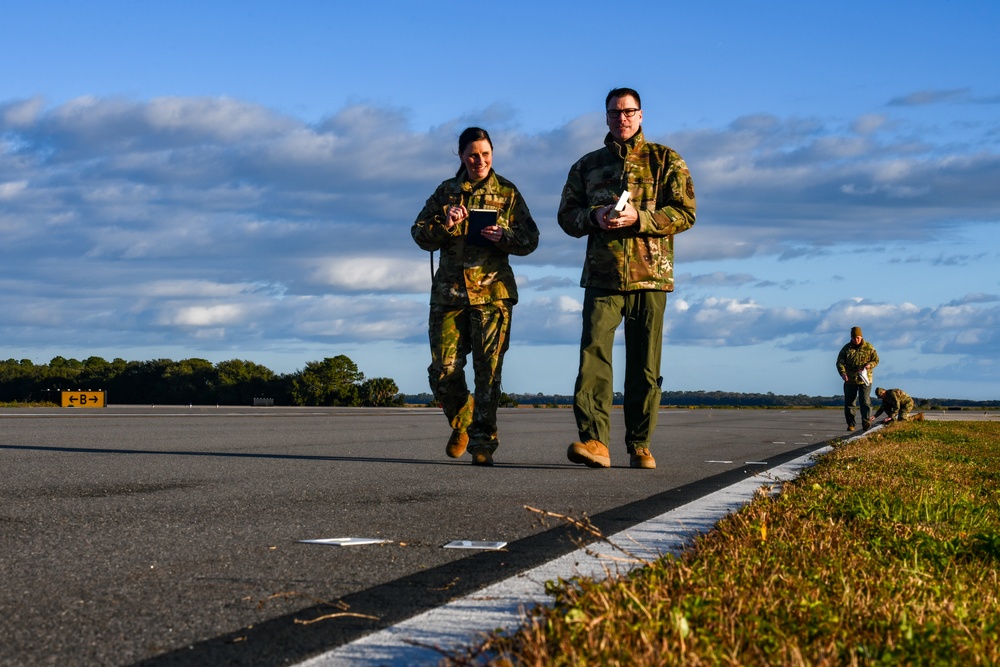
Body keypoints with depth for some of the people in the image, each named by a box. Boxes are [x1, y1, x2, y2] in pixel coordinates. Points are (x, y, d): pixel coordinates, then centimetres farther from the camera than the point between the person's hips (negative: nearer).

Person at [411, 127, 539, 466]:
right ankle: (461, 423, 25)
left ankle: (483, 443, -2)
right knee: (443, 371, -1)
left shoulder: (508, 193, 7)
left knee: (488, 371, -6)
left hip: (492, 290, -2)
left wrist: (503, 237, -15)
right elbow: (419, 234, 9)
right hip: (449, 291, 2)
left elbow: (530, 239, 5)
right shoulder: (445, 192, 12)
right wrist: (445, 224, -11)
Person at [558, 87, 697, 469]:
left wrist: (639, 218, -15)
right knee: (593, 354, -15)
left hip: (649, 275, -1)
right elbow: (566, 215, 14)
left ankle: (639, 446, 10)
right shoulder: (587, 165, 16)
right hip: (601, 276, 1)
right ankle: (594, 441, -21)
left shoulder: (665, 161, 8)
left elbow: (685, 213, -1)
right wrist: (593, 217, -8)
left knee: (644, 365, 2)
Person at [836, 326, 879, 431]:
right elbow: (840, 362, -2)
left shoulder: (868, 347, 2)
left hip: (864, 380, -2)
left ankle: (866, 422, -18)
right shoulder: (846, 348, 3)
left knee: (865, 401, -12)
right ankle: (851, 424, 11)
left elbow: (876, 360, 6)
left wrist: (868, 365, -17)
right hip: (850, 380, 2)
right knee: (849, 403, 4)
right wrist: (843, 373, -21)